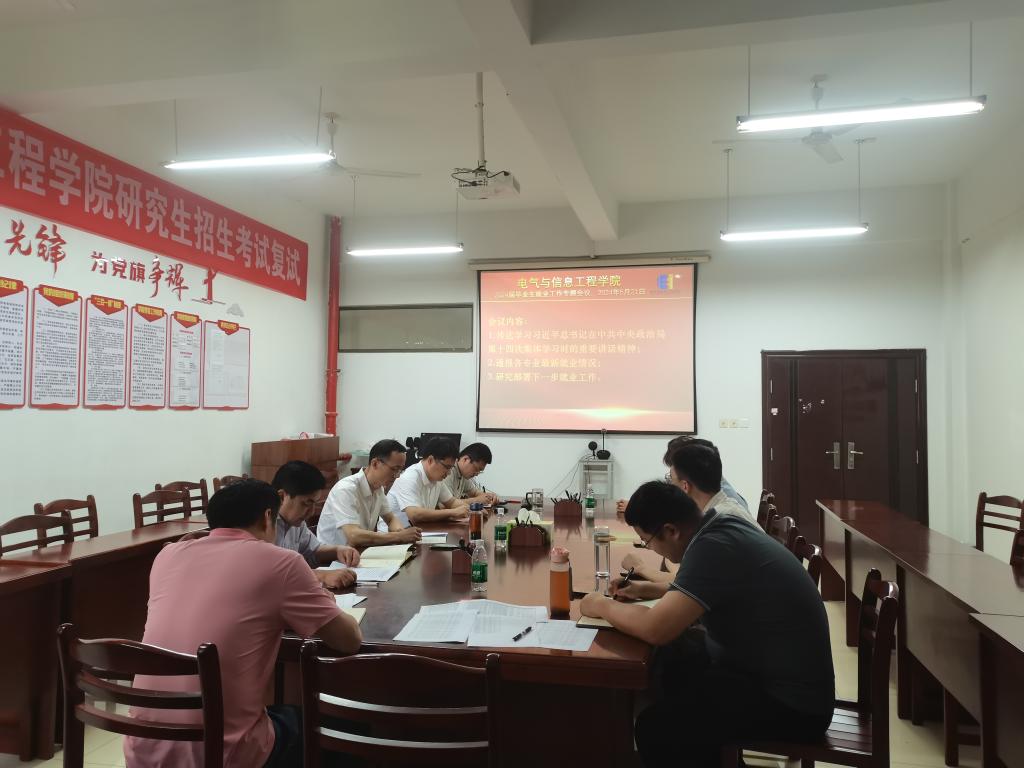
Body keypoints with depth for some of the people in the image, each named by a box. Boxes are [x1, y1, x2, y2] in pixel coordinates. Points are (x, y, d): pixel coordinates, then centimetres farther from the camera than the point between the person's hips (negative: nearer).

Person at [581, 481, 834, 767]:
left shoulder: (713, 547, -25)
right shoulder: (724, 526, 2)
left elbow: (656, 629, -29)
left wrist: (602, 606, -11)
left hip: (793, 703, -10)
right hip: (771, 673, 10)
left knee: (655, 727, -17)